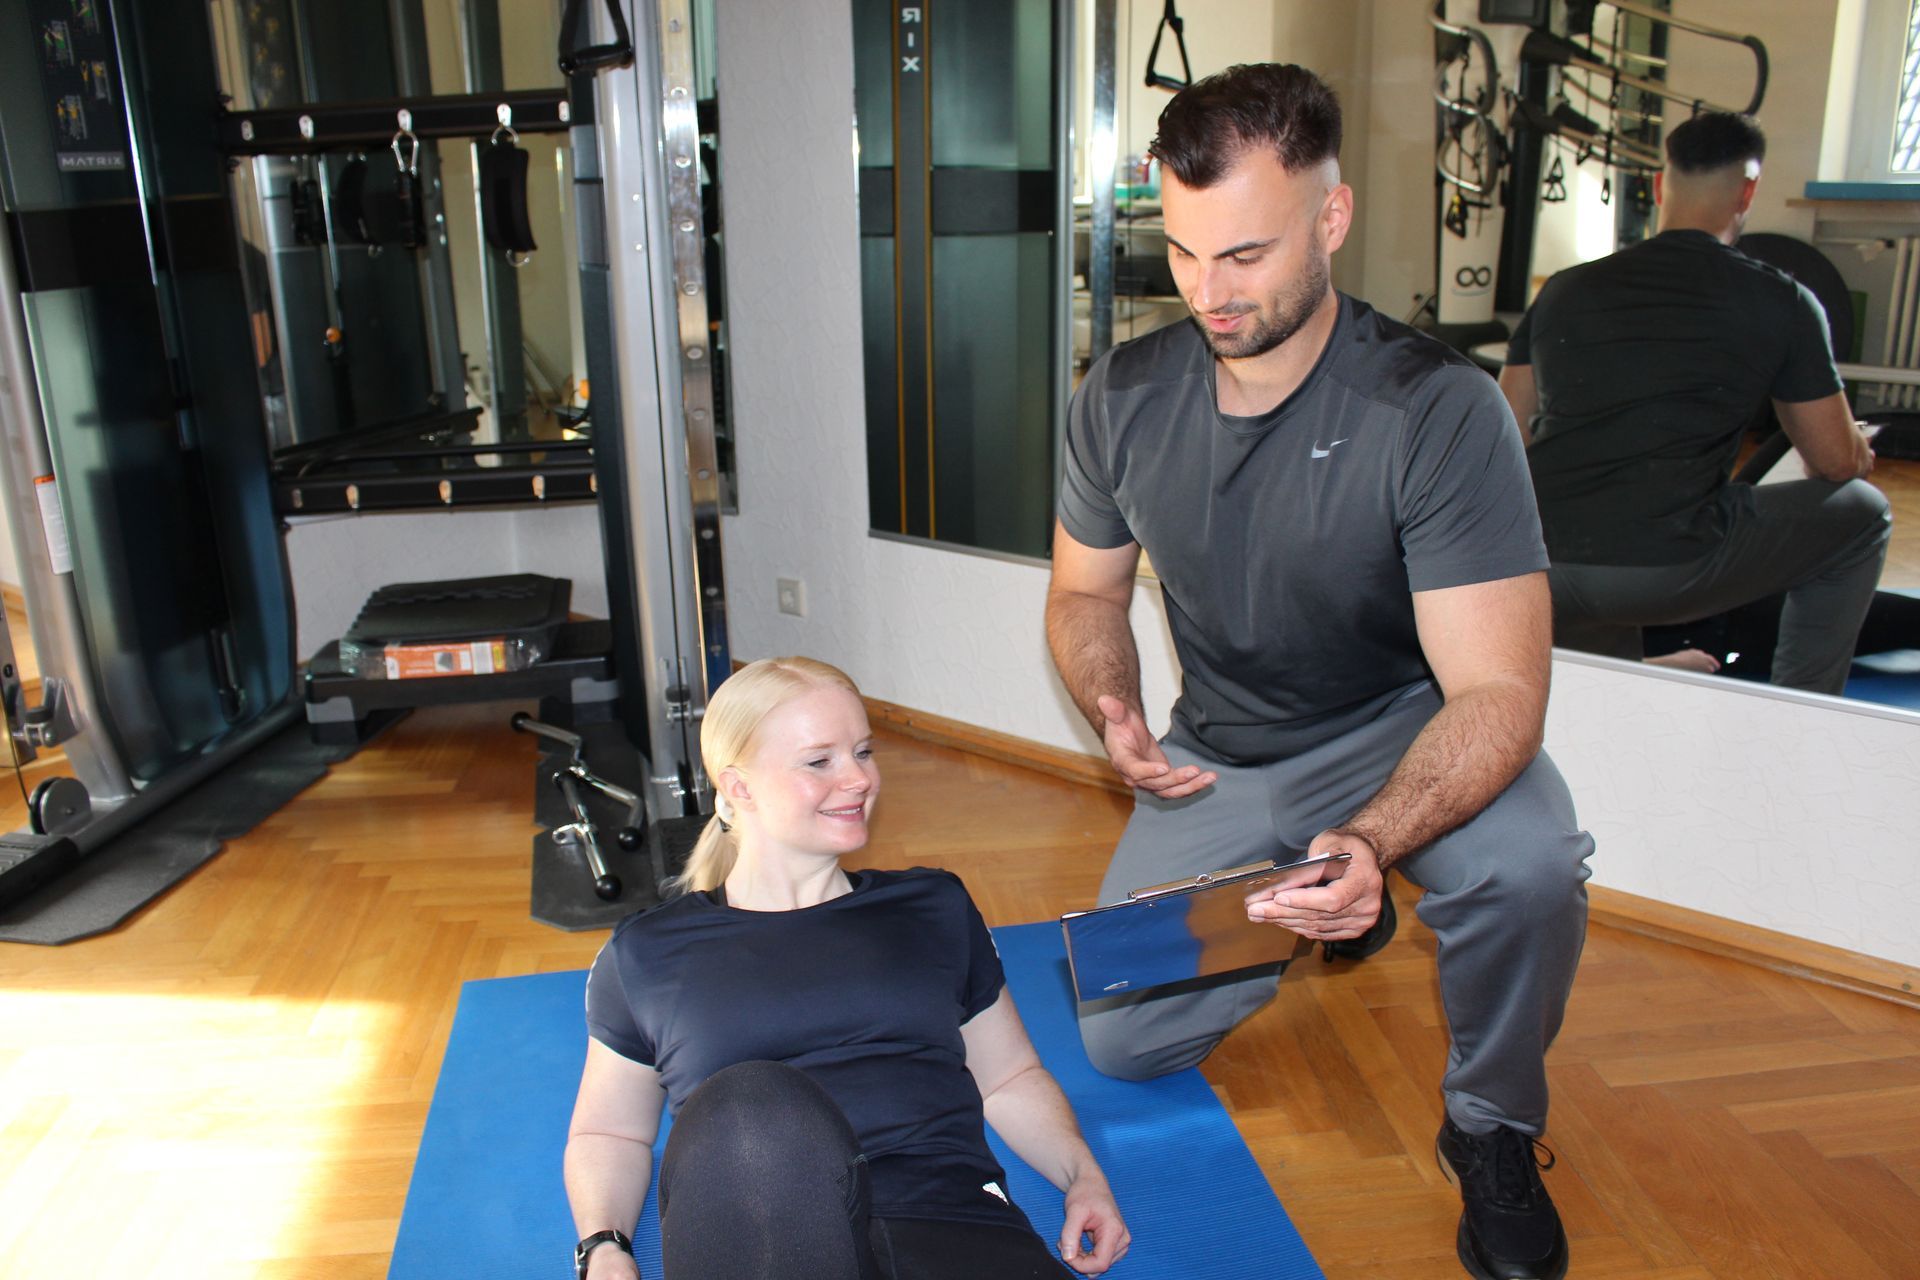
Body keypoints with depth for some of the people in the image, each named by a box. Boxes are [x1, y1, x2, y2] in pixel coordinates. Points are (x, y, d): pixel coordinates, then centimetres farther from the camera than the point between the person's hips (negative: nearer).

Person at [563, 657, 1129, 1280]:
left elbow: (1009, 1078, 27)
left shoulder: (935, 907, 23)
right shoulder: (649, 950, 18)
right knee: (752, 1106, -37)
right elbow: (607, 1132, 24)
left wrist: (1083, 1176, 8)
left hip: (953, 1223, -1)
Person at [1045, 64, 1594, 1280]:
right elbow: (1086, 593, 4)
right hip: (1220, 753, 4)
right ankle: (1315, 915, 24)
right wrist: (1115, 711, -18)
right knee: (1119, 1040, -5)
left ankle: (1493, 1131, -3)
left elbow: (1496, 689, -28)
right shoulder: (1123, 398, -11)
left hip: (1401, 728, -3)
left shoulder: (1439, 412, -25)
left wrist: (1372, 842, -47)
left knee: (1529, 866, -36)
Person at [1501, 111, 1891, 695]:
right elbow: (1838, 463, 15)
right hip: (1665, 572, -4)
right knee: (1861, 513, 23)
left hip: (1535, 579, 5)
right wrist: (1856, 450, 40)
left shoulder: (1564, 289, 17)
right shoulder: (1780, 302, 6)